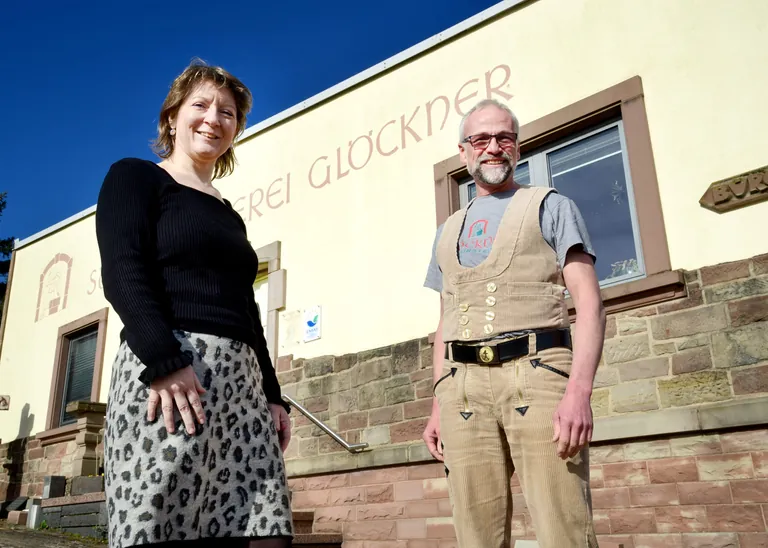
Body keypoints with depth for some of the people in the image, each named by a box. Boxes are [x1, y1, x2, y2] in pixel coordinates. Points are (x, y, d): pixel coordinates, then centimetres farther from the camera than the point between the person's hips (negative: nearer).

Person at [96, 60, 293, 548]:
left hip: (243, 381, 7)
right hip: (166, 371, -6)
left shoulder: (229, 215, 27)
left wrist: (273, 396, 15)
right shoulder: (136, 177, 9)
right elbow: (122, 273, -7)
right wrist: (164, 362, -21)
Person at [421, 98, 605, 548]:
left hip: (536, 372, -4)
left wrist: (579, 390, -15)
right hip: (463, 387, 4)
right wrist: (437, 405, 15)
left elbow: (589, 303, -1)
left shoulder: (549, 206, 11)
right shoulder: (448, 232, 25)